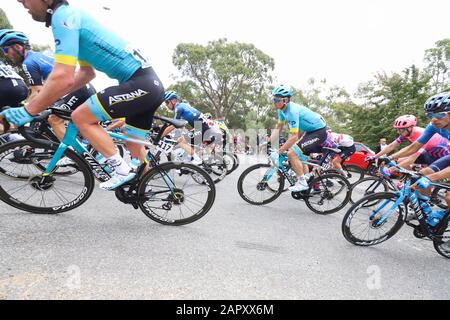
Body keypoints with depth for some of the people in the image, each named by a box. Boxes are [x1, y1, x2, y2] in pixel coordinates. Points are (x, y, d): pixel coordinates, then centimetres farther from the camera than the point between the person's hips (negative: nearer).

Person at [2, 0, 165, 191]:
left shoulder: (63, 16, -9)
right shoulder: (72, 16, 22)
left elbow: (63, 78, -21)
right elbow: (87, 73, 26)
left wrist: (27, 111, -11)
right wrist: (52, 97, 20)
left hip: (141, 84, -10)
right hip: (151, 84, 10)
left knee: (80, 117, -6)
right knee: (133, 144, 18)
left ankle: (122, 171, -3)